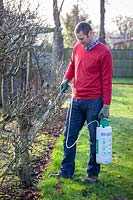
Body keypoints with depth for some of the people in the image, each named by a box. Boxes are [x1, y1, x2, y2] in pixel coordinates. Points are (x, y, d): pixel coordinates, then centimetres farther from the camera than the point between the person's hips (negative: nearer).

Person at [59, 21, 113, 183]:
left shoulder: (103, 52, -10)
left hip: (94, 102, -6)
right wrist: (66, 78, 5)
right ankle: (66, 171, 21)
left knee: (94, 139, 5)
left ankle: (93, 173, 18)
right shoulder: (77, 48, 7)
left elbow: (107, 80, -10)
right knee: (69, 136, 9)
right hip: (76, 101, 6)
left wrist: (106, 105, -11)